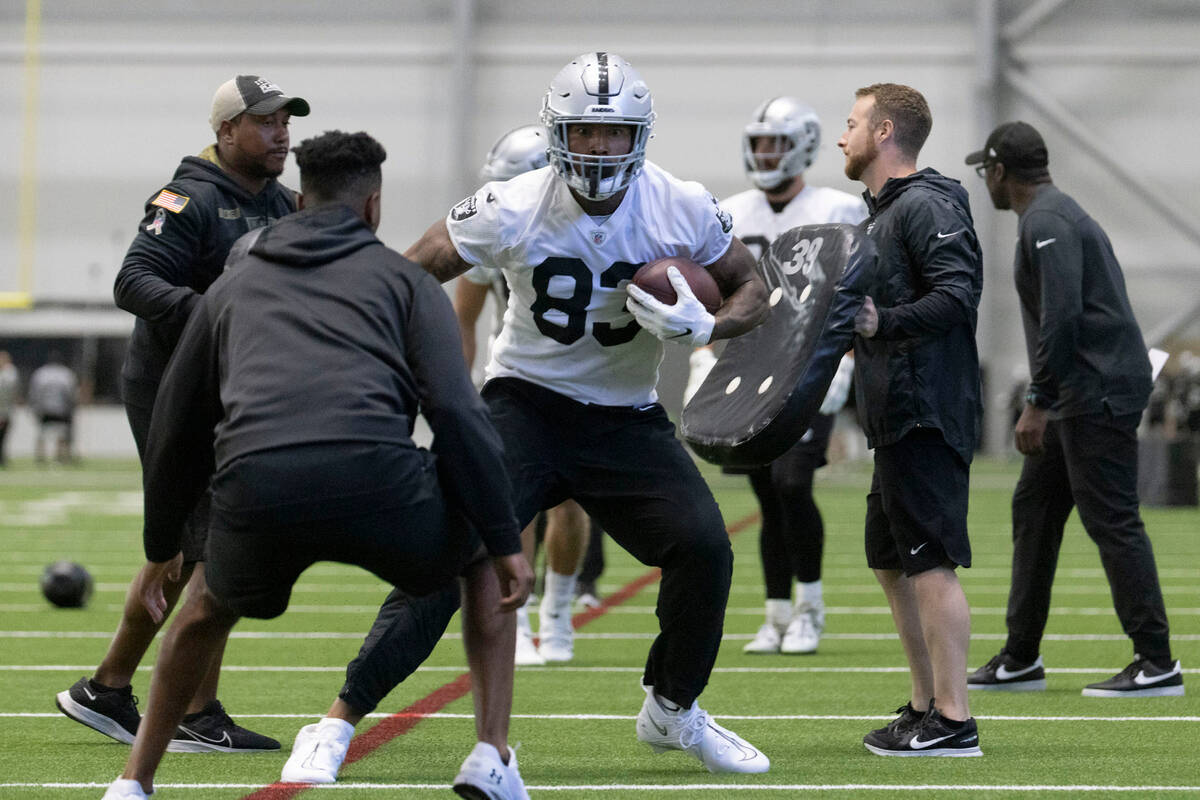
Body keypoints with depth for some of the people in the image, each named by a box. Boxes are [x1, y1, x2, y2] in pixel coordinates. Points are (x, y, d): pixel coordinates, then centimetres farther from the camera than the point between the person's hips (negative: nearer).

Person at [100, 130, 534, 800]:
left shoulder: (235, 284, 30)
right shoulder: (403, 278, 20)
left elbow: (177, 428, 35)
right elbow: (456, 412, 6)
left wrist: (161, 548, 46)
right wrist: (506, 542, 7)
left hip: (255, 490, 3)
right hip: (374, 481, -3)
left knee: (211, 612, 35)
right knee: (486, 561, 27)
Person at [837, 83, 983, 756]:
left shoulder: (926, 206, -11)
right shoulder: (885, 212, 21)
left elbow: (958, 295, -23)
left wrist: (883, 323, -32)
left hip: (927, 415, -11)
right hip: (898, 420, 11)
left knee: (931, 565, -11)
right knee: (894, 565, 14)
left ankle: (955, 721, -10)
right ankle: (926, 708, 20)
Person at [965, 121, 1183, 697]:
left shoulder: (1045, 222, -13)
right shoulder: (1055, 213, 21)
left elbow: (1062, 315, -22)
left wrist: (1038, 402, -21)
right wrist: (1044, 400, 21)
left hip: (1097, 393, -11)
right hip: (1077, 397, 11)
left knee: (1112, 521, -9)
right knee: (1033, 509, 13)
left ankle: (1157, 665, -8)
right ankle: (1020, 660, 17)